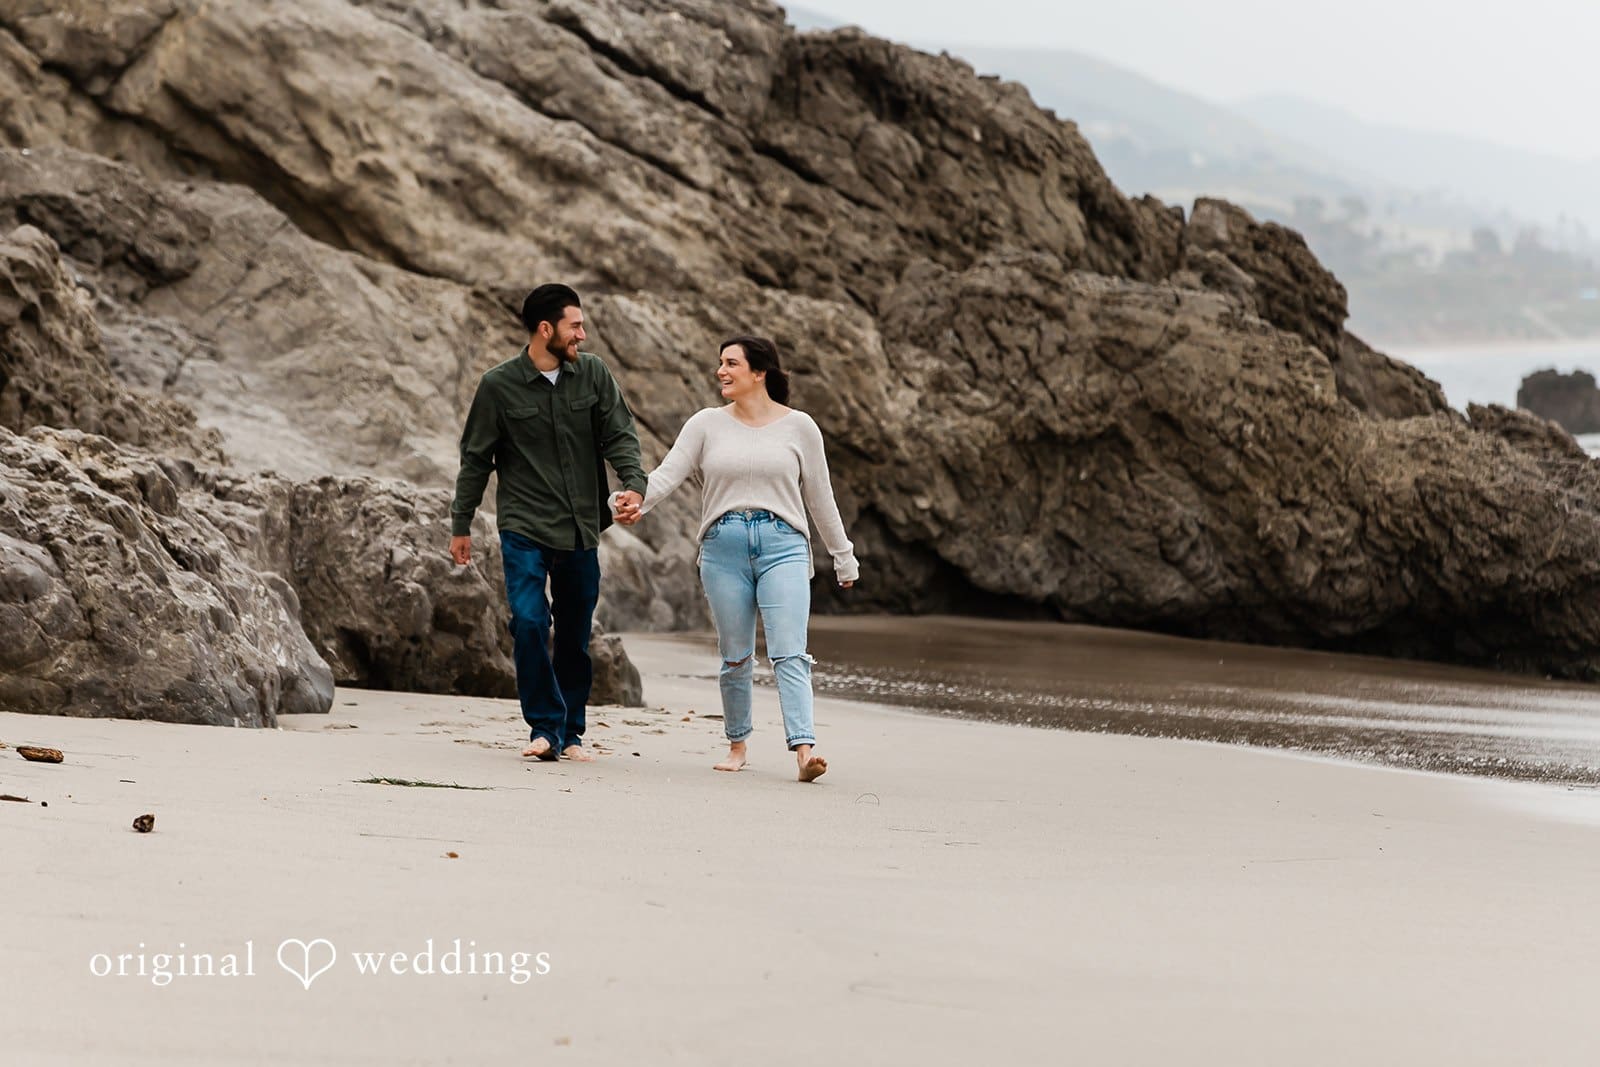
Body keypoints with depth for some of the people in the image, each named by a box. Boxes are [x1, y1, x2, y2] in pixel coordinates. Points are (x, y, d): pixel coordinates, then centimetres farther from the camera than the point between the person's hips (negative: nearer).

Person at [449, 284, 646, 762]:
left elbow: (619, 435, 1)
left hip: (581, 532, 3)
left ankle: (570, 732, 19)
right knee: (529, 622, -17)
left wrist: (634, 483, -20)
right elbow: (476, 458, 5)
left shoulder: (593, 375, 4)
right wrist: (461, 525, 8)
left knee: (575, 637, 8)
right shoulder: (499, 385, -3)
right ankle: (544, 727, -8)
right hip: (523, 529, -3)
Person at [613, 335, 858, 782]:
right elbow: (669, 472, -4)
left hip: (783, 546, -2)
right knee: (735, 658, 7)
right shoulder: (707, 424, 7)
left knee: (790, 653, -13)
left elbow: (819, 497, 11)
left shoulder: (798, 427, 5)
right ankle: (737, 745, 23)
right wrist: (634, 500, -24)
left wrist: (843, 557, 16)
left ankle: (804, 749, -23)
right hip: (724, 548, 2)